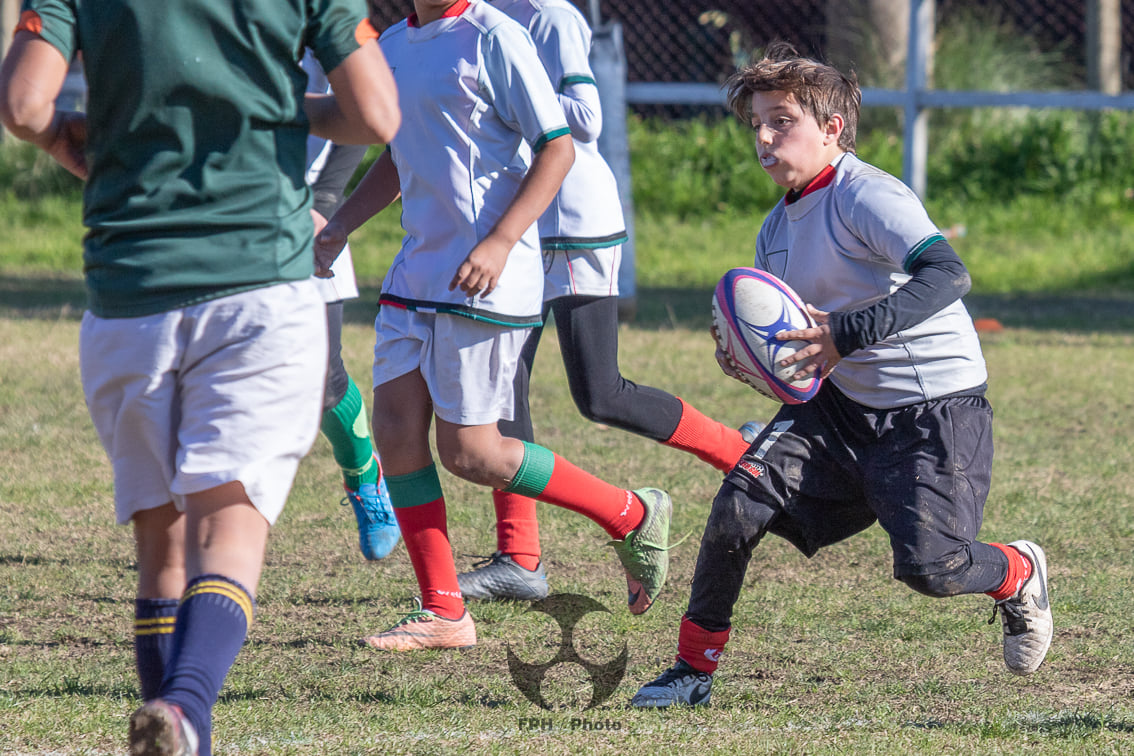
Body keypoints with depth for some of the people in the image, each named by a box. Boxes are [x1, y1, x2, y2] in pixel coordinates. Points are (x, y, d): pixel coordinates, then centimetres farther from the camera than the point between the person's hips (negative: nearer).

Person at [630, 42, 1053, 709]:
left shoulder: (868, 196, -17)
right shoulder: (777, 229, 10)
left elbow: (948, 274, -33)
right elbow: (785, 336, 21)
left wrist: (847, 333, -39)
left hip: (938, 407, -7)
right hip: (843, 404, 7)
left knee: (929, 566, -18)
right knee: (740, 503, -14)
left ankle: (1019, 574, 18)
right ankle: (695, 668, -1)